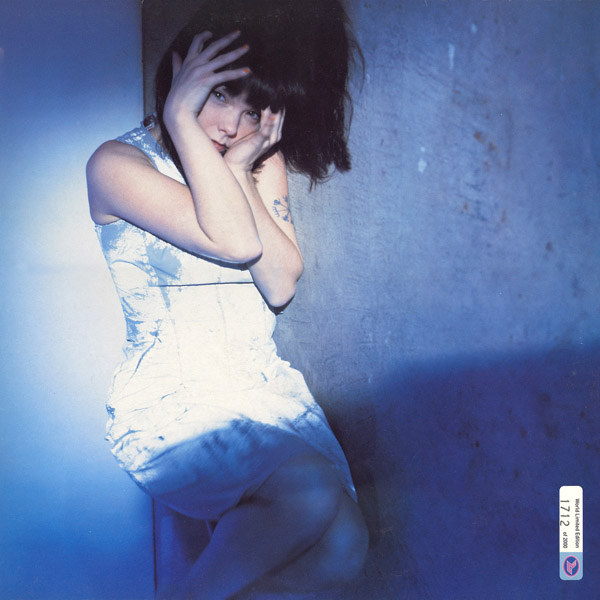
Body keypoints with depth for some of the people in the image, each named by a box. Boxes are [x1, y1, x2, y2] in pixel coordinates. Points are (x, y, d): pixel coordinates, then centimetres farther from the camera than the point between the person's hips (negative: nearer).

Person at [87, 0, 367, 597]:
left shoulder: (263, 159, 8)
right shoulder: (118, 163, -8)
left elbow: (281, 285, -5)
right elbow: (236, 242, -22)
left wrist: (240, 170, -10)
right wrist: (182, 118, -19)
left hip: (265, 388, 5)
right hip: (168, 400, -4)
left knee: (342, 550, -14)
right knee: (313, 493, -28)